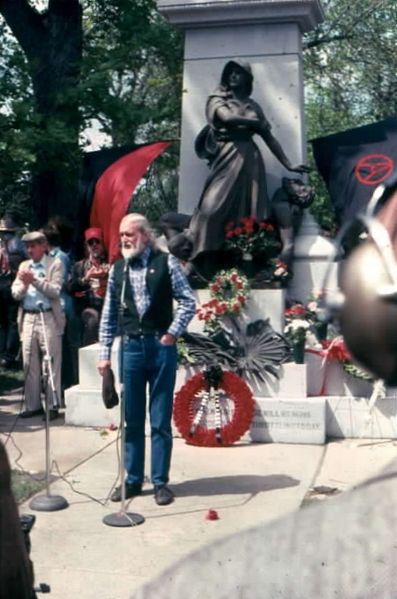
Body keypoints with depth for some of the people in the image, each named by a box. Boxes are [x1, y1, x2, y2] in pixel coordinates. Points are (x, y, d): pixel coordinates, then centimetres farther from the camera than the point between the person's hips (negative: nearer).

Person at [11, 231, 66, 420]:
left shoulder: (55, 264, 1)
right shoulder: (24, 266, 16)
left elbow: (55, 291, -10)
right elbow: (15, 293, 9)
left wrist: (35, 280, -18)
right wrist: (24, 285, -11)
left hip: (48, 318, -5)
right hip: (28, 318, 5)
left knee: (51, 365, -2)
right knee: (29, 365, 8)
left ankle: (53, 406, 4)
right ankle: (32, 405, 16)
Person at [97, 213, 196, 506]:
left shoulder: (166, 263, -3)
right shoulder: (117, 270, 7)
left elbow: (189, 302, -3)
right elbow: (109, 315, 9)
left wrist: (173, 333, -10)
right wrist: (104, 353, 6)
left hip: (161, 346, -3)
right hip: (130, 348, 3)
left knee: (161, 421, 4)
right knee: (132, 420, 11)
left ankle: (161, 481, 15)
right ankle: (132, 479, 22)